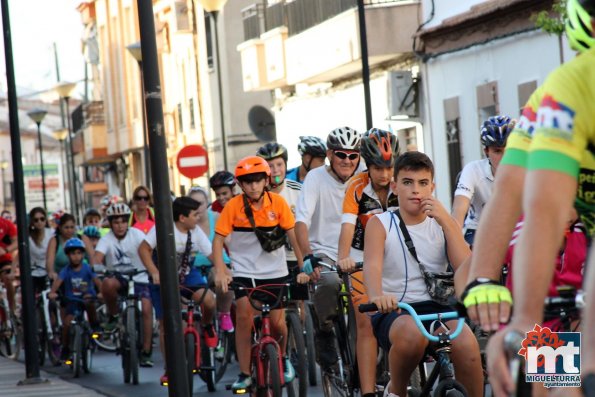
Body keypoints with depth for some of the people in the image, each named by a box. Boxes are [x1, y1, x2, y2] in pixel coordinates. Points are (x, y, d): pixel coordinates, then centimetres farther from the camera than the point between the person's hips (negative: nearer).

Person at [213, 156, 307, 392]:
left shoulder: (277, 202, -8)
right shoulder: (234, 206, -10)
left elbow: (293, 235, -4)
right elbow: (218, 240, -9)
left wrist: (303, 266, -11)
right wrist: (220, 272, -20)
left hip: (275, 272, 1)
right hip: (244, 272, -1)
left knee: (277, 322, -3)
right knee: (244, 316, -16)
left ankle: (282, 358, 29)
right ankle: (244, 374, -7)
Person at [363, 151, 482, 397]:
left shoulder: (443, 224, 11)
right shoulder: (381, 224, 4)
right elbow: (372, 265, -16)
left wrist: (446, 221, -13)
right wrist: (377, 296, -39)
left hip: (437, 308, 2)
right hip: (394, 313, -2)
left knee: (466, 342, -31)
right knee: (412, 333, -37)